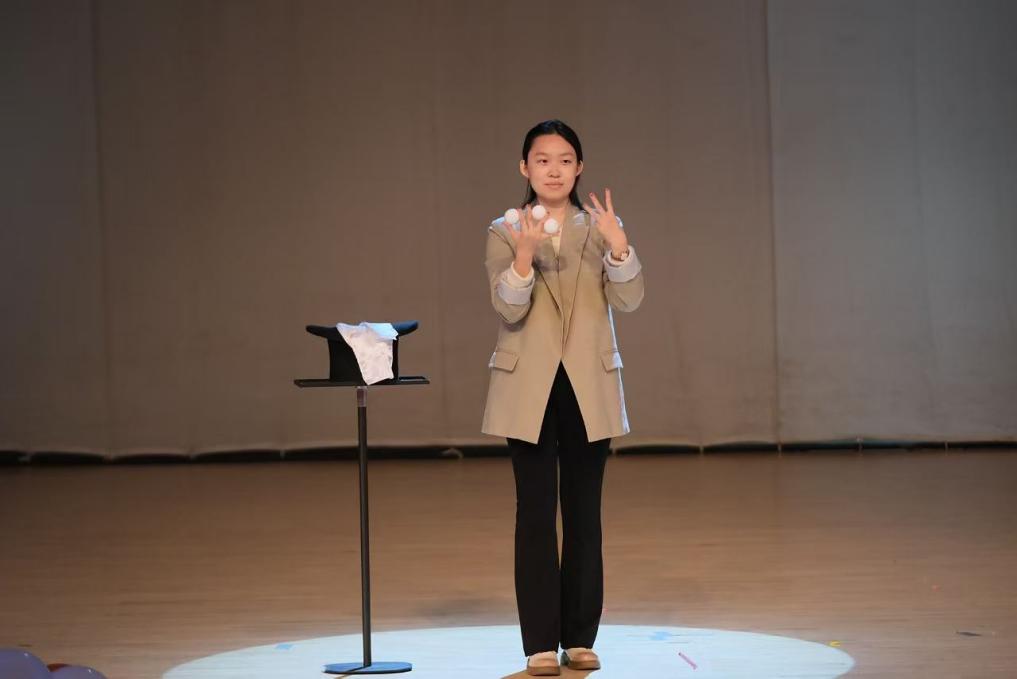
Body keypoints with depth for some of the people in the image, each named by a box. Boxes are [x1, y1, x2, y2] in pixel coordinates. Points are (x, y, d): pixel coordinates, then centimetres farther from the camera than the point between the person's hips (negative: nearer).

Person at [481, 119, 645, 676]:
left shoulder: (601, 227, 4)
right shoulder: (504, 232, 1)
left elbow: (629, 300, -7)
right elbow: (508, 309, -11)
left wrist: (618, 246, -24)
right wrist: (524, 256, -29)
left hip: (589, 387, 1)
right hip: (529, 389, -1)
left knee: (584, 514, 5)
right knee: (535, 514, -1)